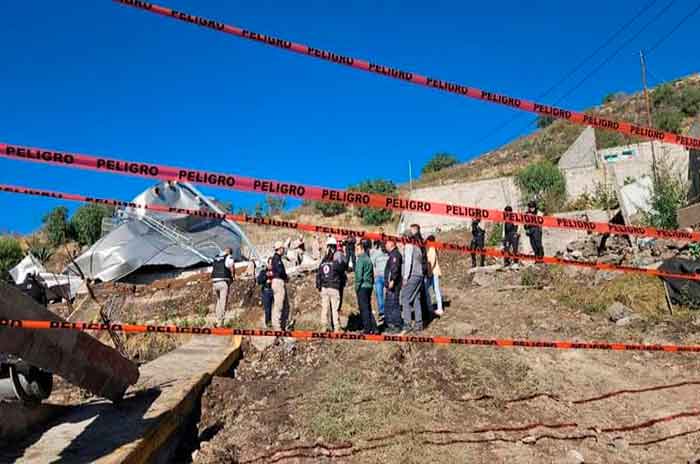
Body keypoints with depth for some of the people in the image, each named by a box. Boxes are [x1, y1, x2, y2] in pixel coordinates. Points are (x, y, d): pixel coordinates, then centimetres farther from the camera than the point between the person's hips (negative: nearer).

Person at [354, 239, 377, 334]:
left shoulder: (360, 259, -11)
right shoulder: (369, 259, 14)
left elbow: (359, 275, -16)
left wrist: (357, 287, -8)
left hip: (362, 287, -8)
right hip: (369, 286, 8)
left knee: (363, 308, -2)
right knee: (368, 308, 13)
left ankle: (367, 328, 0)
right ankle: (373, 328, 12)